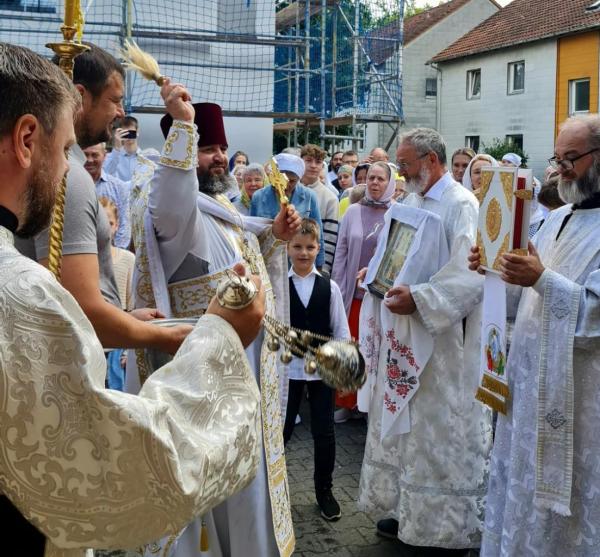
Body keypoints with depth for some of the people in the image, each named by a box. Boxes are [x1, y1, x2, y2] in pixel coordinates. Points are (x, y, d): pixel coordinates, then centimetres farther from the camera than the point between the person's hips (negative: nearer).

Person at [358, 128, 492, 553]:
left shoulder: (461, 205, -13)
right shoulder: (411, 203, 13)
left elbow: (471, 275, -23)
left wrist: (417, 299, -29)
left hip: (442, 341, -9)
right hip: (405, 338, 9)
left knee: (439, 430, 0)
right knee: (403, 422, 15)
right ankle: (410, 511, 29)